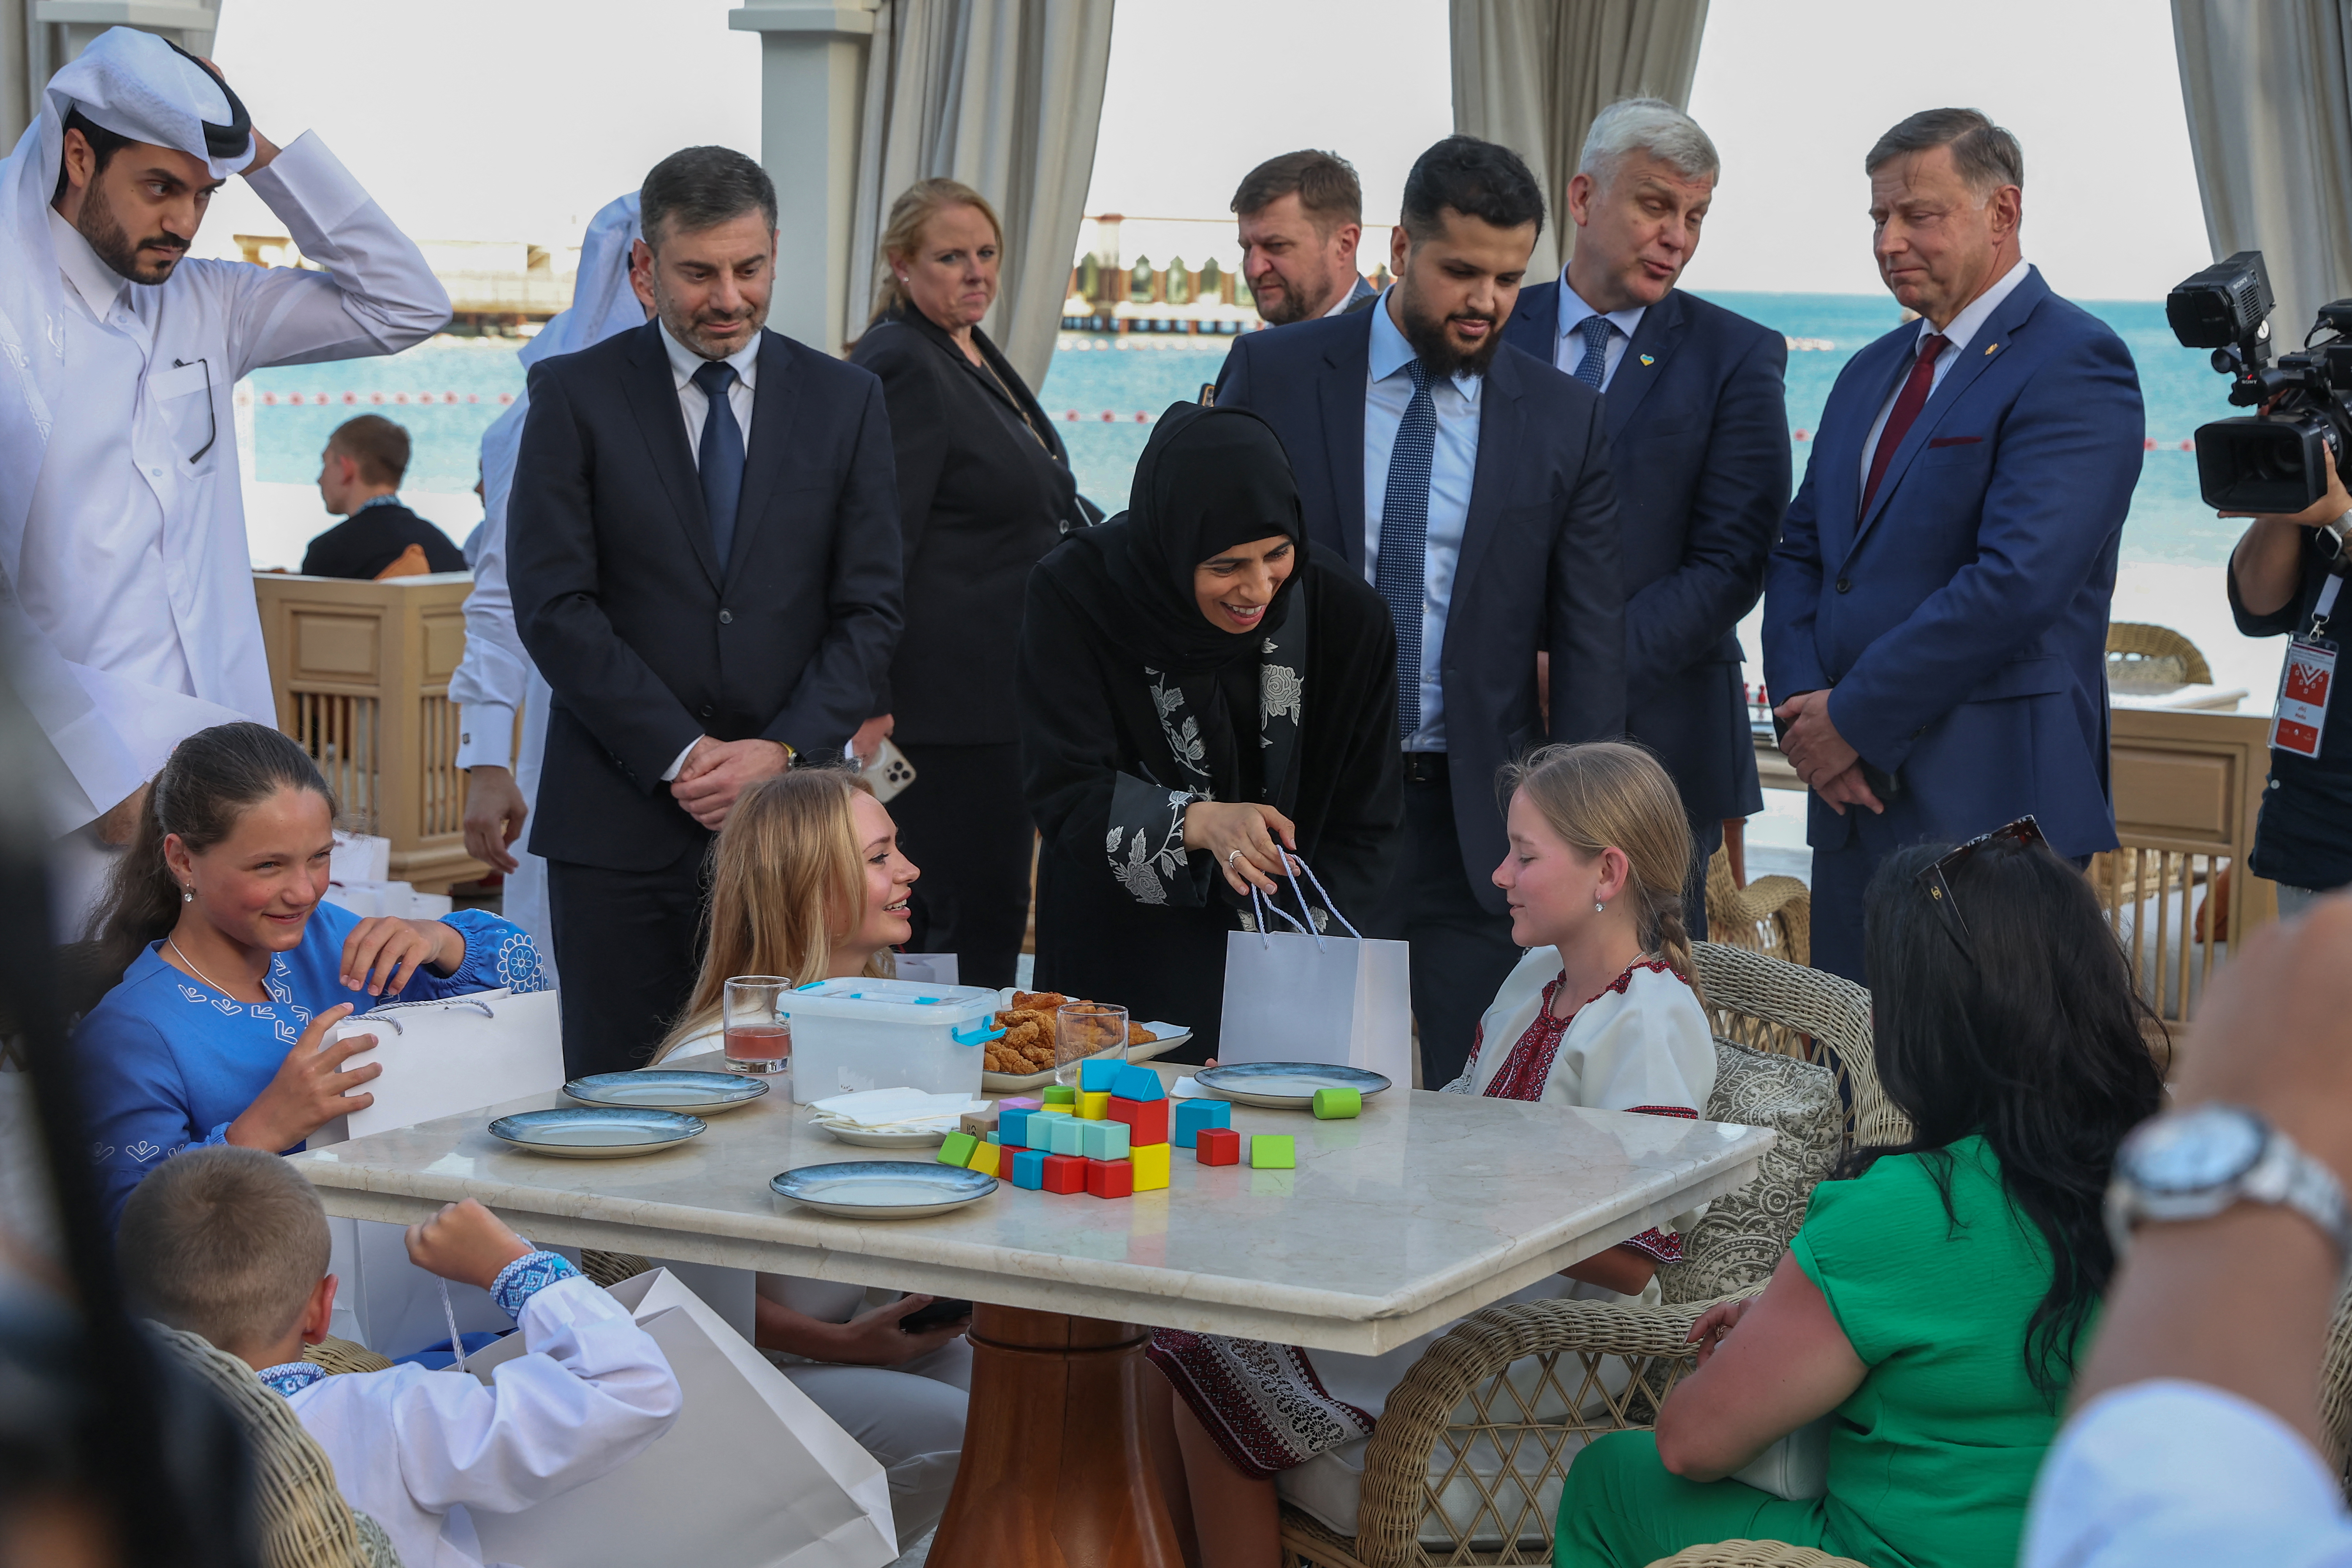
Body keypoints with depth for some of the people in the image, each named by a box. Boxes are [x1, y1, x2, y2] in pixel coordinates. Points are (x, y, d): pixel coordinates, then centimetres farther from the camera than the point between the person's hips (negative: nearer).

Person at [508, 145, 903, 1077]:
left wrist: (784, 750, -8)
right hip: (622, 819, -2)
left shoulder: (845, 403, 10)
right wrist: (681, 754, -10)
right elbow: (553, 605, -4)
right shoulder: (574, 396, 3)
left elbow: (870, 609, 6)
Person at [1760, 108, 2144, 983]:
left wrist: (1853, 719, -15)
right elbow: (1800, 552, 18)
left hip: (1990, 807, -8)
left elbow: (2017, 582, -20)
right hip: (1857, 798, 8)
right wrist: (1802, 706, -1)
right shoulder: (1872, 373, 19)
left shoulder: (2073, 366, -10)